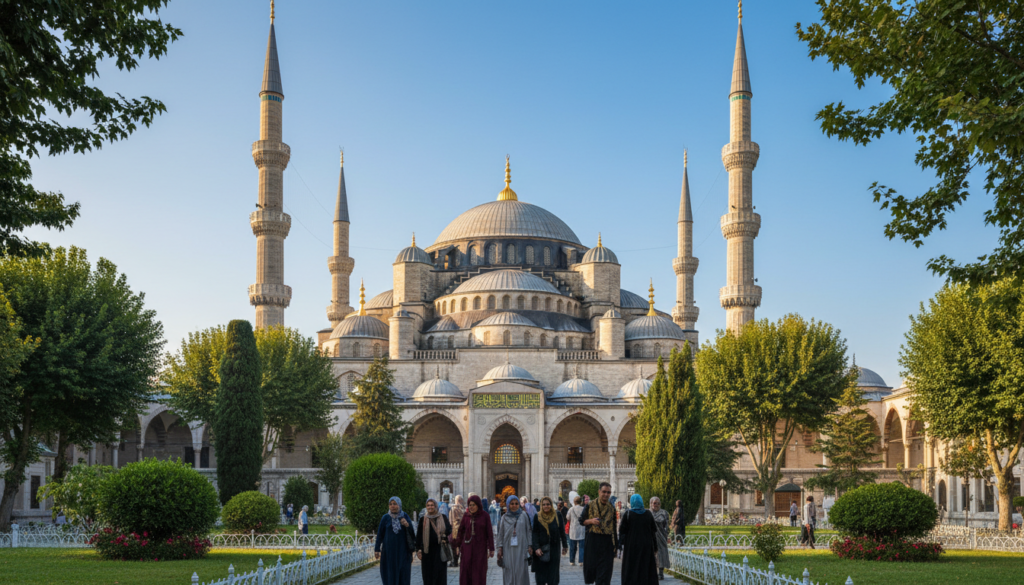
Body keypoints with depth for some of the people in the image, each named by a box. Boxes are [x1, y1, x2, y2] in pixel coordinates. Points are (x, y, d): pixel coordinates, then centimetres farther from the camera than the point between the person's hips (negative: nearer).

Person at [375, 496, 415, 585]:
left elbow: (412, 532, -5)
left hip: (403, 551, 1)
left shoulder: (405, 516, 3)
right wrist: (376, 550, -6)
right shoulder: (385, 518, 0)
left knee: (404, 575, -1)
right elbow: (380, 534, 0)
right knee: (391, 575, -1)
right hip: (389, 551, -1)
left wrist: (407, 525, -27)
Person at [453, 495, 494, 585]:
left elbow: (489, 533, -2)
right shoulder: (466, 515, 4)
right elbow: (461, 531, 6)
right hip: (467, 547, 2)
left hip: (480, 548, -2)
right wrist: (458, 546, 0)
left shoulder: (485, 516, -2)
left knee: (479, 573, -1)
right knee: (466, 571, 0)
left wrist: (491, 549, -5)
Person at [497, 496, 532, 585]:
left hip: (521, 548, -1)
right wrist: (500, 548, 3)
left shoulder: (523, 516, 4)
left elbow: (528, 531, 5)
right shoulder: (504, 518, 6)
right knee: (509, 572, 2)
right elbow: (501, 534, 8)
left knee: (521, 572, -2)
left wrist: (530, 546, 0)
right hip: (508, 549, 1)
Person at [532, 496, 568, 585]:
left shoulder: (557, 516, 3)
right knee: (541, 573, 2)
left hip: (554, 548, 1)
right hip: (541, 549, -1)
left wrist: (564, 546, 5)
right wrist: (536, 548, -15)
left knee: (553, 573, 0)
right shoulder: (537, 517, -1)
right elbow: (534, 534, -5)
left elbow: (562, 531, 6)